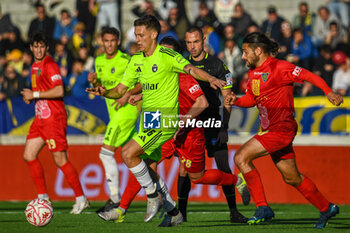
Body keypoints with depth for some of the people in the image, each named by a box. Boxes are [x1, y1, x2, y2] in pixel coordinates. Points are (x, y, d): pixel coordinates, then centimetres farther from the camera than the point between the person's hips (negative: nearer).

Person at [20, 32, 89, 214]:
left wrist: (35, 94, -17)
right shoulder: (34, 67, 17)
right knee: (28, 156, 4)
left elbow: (59, 91, -23)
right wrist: (30, 96, 9)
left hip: (54, 119, -9)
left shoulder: (50, 65, -12)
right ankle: (43, 197, 12)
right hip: (40, 117, 9)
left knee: (60, 161, -9)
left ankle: (81, 199, 0)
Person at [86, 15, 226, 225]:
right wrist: (104, 92, -7)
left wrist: (211, 79, -44)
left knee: (129, 154, -20)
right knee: (148, 169, 10)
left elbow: (190, 69, -25)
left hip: (164, 119, -8)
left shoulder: (166, 56, -11)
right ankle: (174, 213, 19)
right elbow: (121, 90, 14)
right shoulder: (136, 59, 11)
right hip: (148, 119, 8)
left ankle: (153, 195, -4)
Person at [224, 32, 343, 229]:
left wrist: (329, 92, -25)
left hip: (282, 128, -9)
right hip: (270, 129, 9)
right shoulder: (253, 71, 12)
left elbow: (309, 76, -13)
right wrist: (235, 100, 0)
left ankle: (263, 208, -12)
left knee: (241, 158, -17)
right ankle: (327, 208, 32)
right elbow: (251, 99, 20)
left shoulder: (278, 67, -13)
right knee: (292, 178, 16)